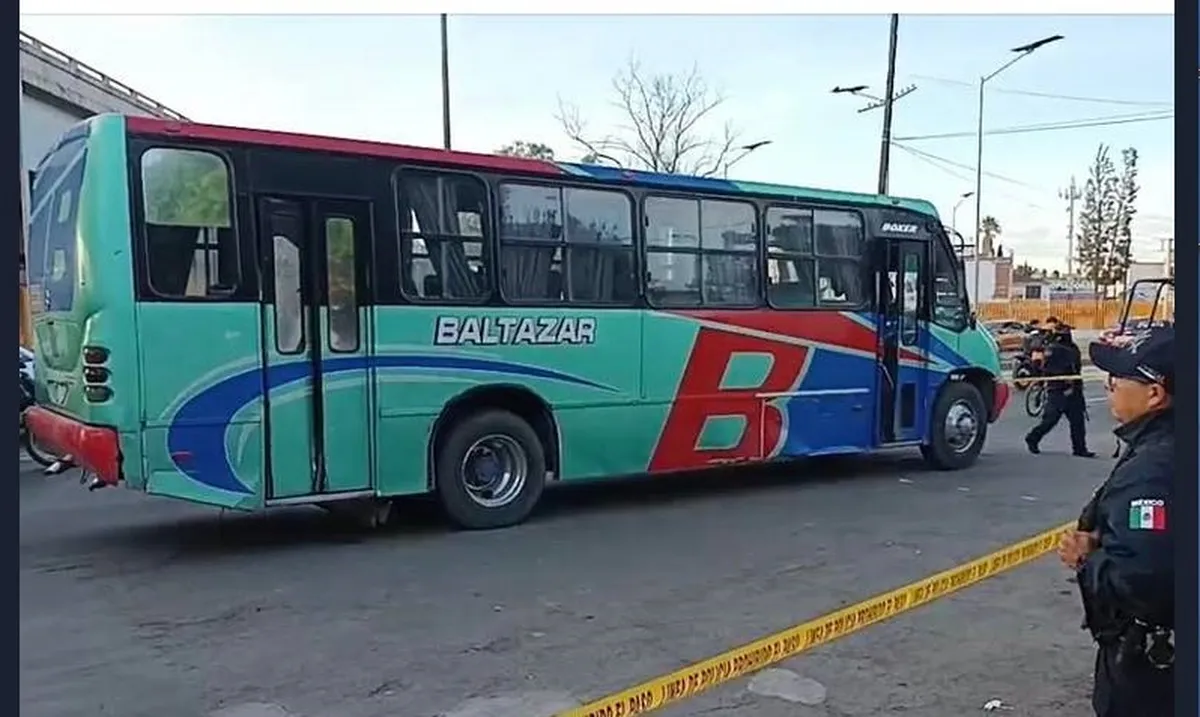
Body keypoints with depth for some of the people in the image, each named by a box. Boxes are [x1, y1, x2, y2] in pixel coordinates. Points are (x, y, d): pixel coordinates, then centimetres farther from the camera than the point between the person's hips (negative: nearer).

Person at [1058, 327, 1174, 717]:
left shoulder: (1151, 469, -29)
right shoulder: (1158, 448, 3)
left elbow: (1136, 579, -36)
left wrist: (1086, 560, -17)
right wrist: (1102, 543, -1)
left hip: (1145, 658, -9)